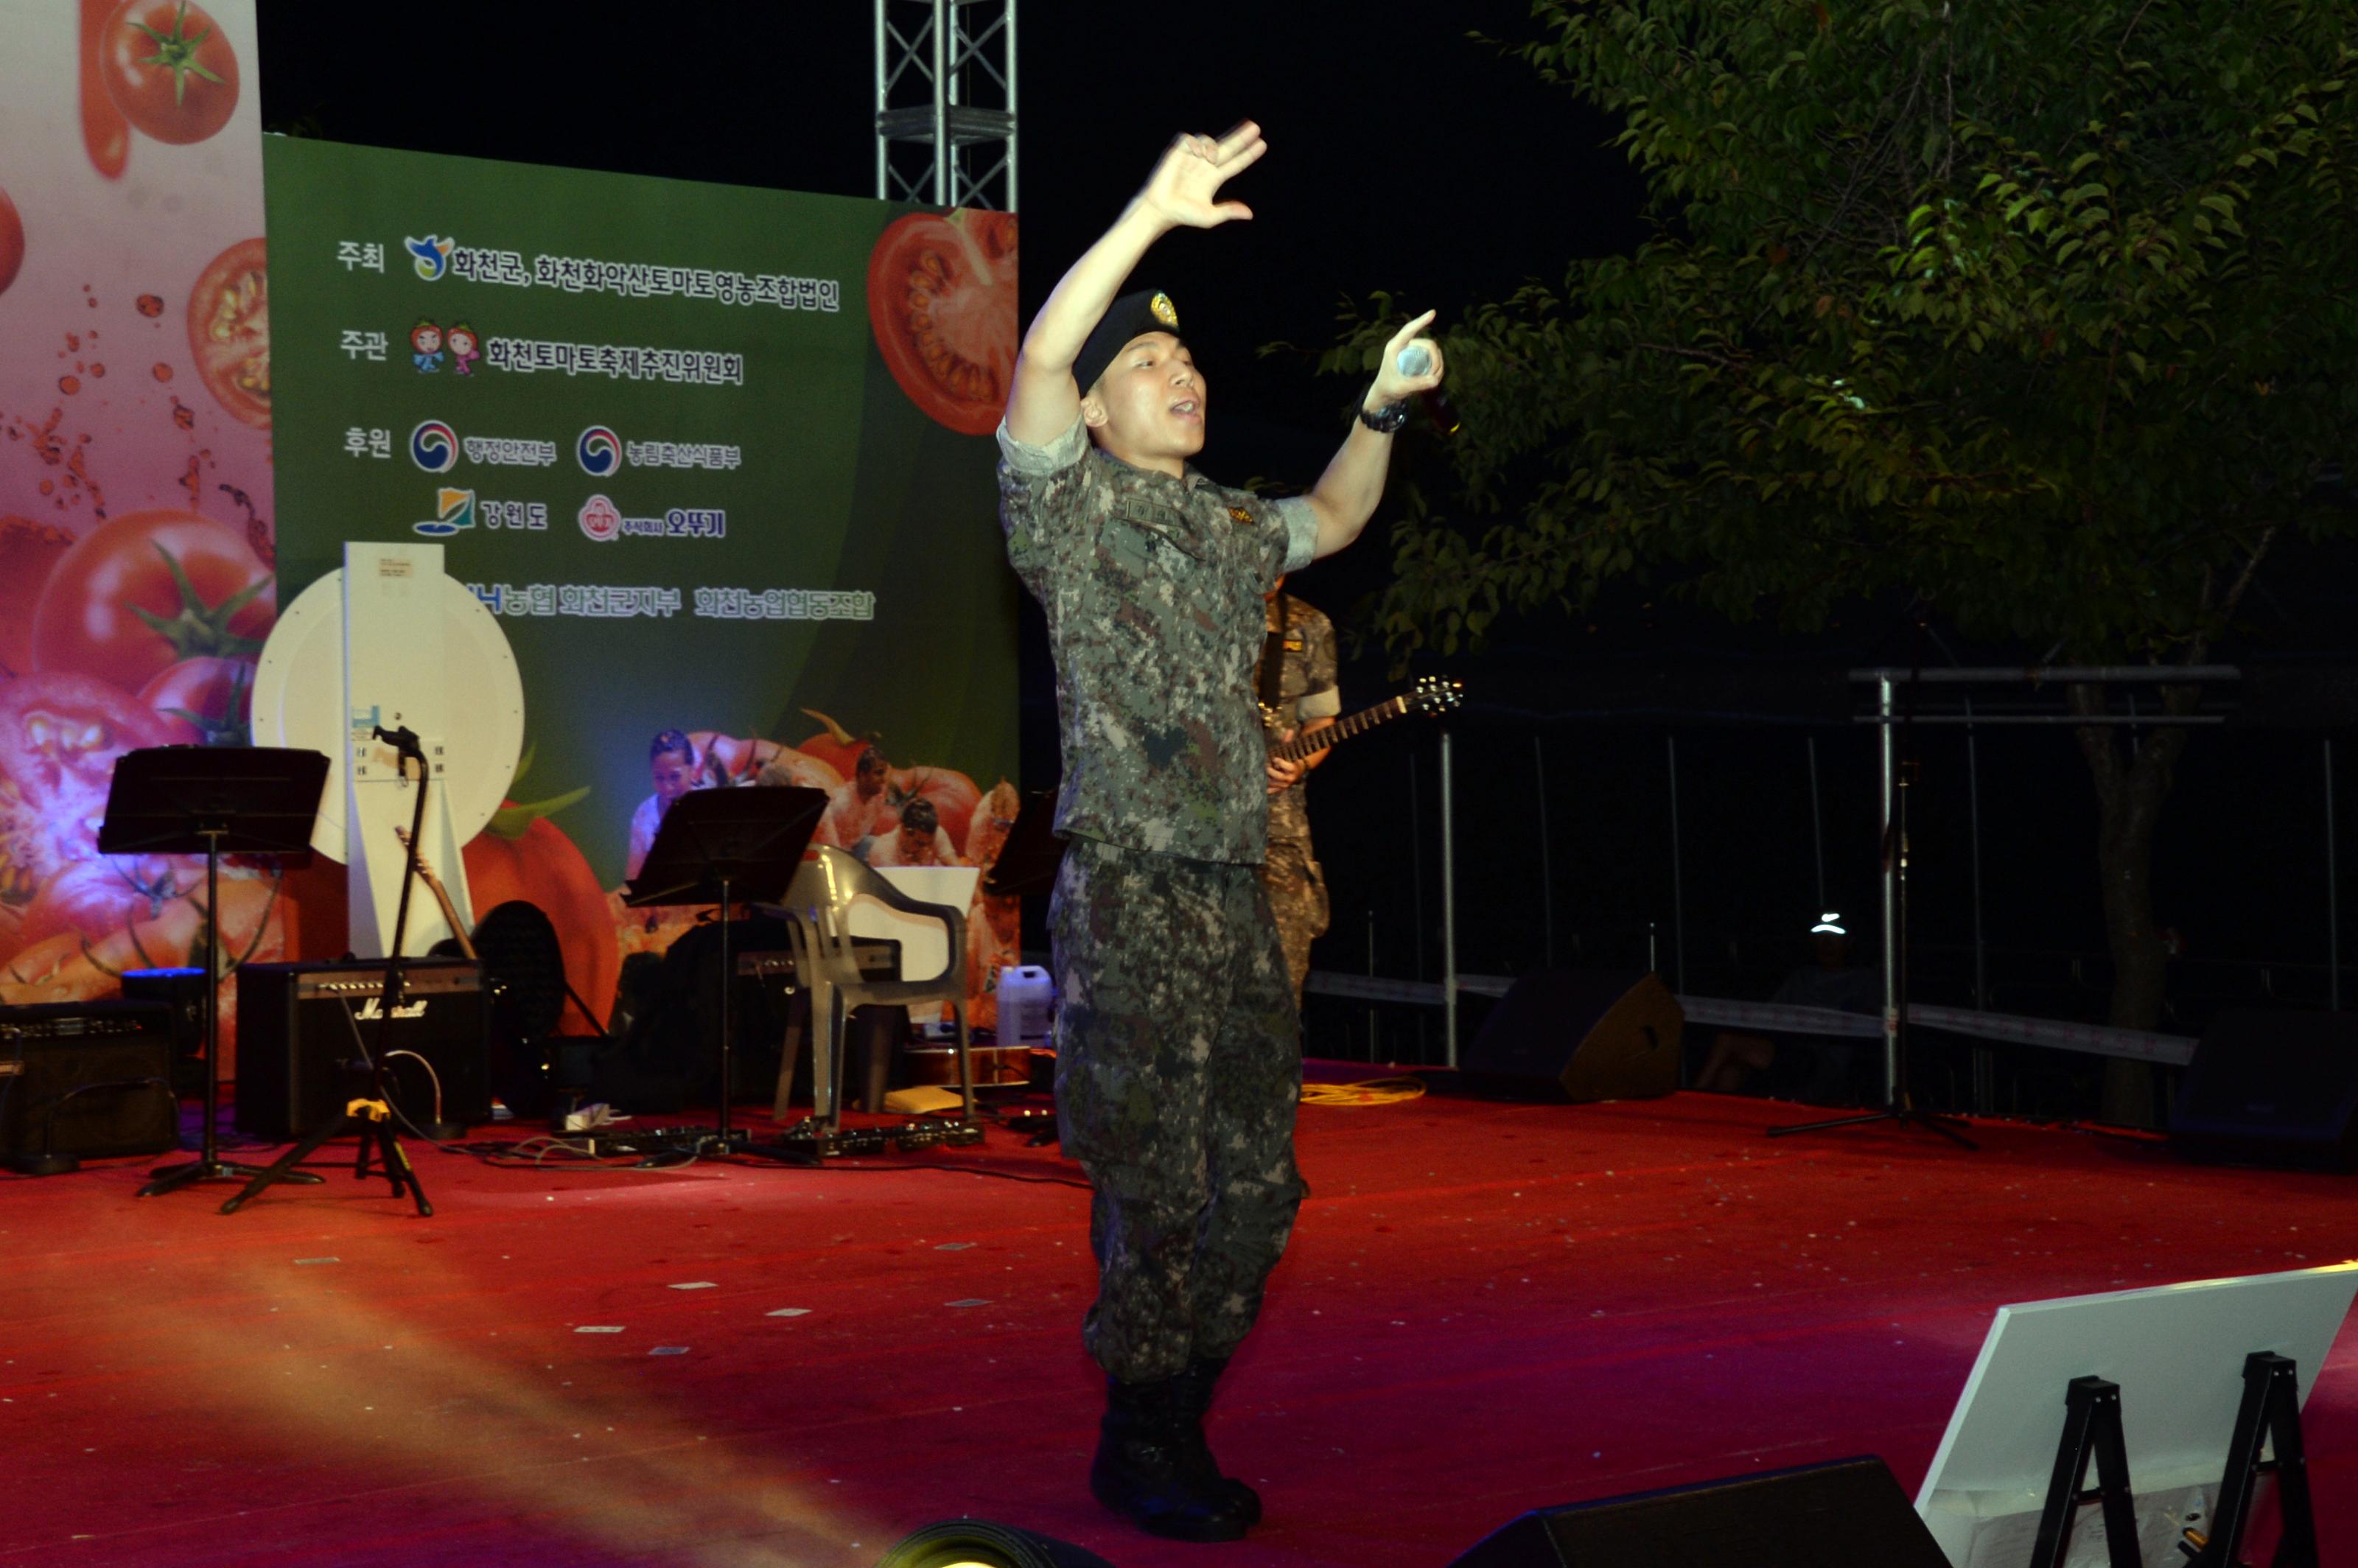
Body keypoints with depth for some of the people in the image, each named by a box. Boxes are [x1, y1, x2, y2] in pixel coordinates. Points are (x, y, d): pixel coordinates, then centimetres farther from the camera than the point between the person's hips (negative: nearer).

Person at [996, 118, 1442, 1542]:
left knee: (1255, 1186, 9)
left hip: (1238, 898, 7)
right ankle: (1136, 1443, 9)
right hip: (1128, 900, -7)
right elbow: (1037, 361, -19)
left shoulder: (1227, 528, 18)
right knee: (1156, 1187, -5)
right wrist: (1156, 215, -25)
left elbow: (1334, 521, 38)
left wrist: (1381, 411, 21)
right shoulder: (1070, 508, -2)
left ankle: (1180, 1425, 22)